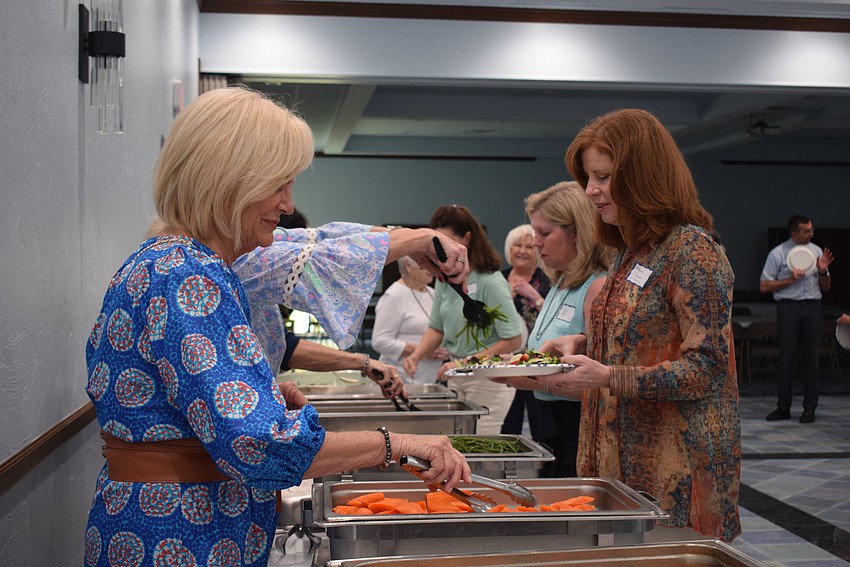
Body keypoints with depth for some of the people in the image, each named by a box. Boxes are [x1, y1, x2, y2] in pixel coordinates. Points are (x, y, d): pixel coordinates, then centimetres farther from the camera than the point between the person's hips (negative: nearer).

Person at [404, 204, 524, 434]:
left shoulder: (490, 282, -17)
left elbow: (513, 340, -16)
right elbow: (436, 327, 13)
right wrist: (415, 356, -5)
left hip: (489, 377, -7)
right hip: (456, 379, 7)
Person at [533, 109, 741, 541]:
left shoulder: (691, 251, -14)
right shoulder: (628, 251, 12)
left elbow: (707, 369, -19)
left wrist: (609, 378, -27)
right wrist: (583, 344, 3)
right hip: (620, 455, 8)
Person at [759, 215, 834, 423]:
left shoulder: (817, 251, 12)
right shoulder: (778, 254, 0)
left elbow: (825, 288, 17)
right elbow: (764, 286, -2)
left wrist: (823, 271, -3)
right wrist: (790, 280, -11)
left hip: (812, 307, 3)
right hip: (789, 307, -3)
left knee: (811, 359, 3)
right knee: (786, 358, 0)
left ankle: (809, 408, 11)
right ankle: (783, 408, 8)